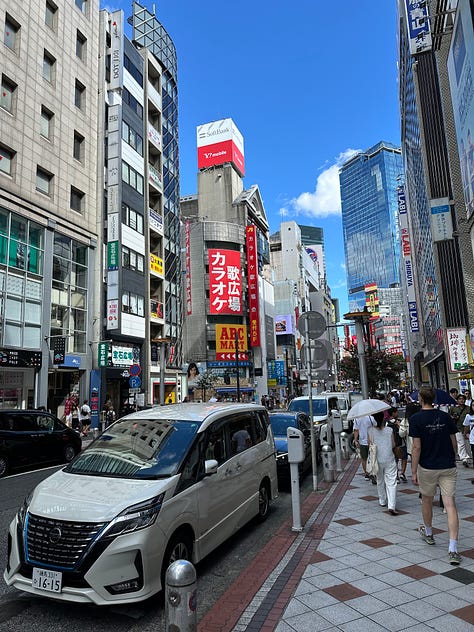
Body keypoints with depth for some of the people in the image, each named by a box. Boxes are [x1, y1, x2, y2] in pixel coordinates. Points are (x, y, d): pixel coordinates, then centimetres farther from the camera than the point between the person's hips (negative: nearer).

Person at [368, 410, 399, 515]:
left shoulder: (370, 431, -10)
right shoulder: (389, 430, -9)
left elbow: (370, 445, -6)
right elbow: (393, 445, -1)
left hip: (377, 460, 1)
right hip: (389, 460, -1)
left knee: (380, 481, 20)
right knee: (391, 483, -1)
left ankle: (382, 501, 31)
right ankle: (391, 506, -10)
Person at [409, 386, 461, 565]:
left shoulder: (416, 419, -11)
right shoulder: (446, 417, 1)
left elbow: (417, 447, -12)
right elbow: (454, 443, 7)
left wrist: (414, 471, -5)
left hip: (427, 467, -2)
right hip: (448, 467, 2)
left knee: (427, 500, 20)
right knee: (450, 505, 0)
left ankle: (428, 533, 39)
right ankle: (453, 550, -7)